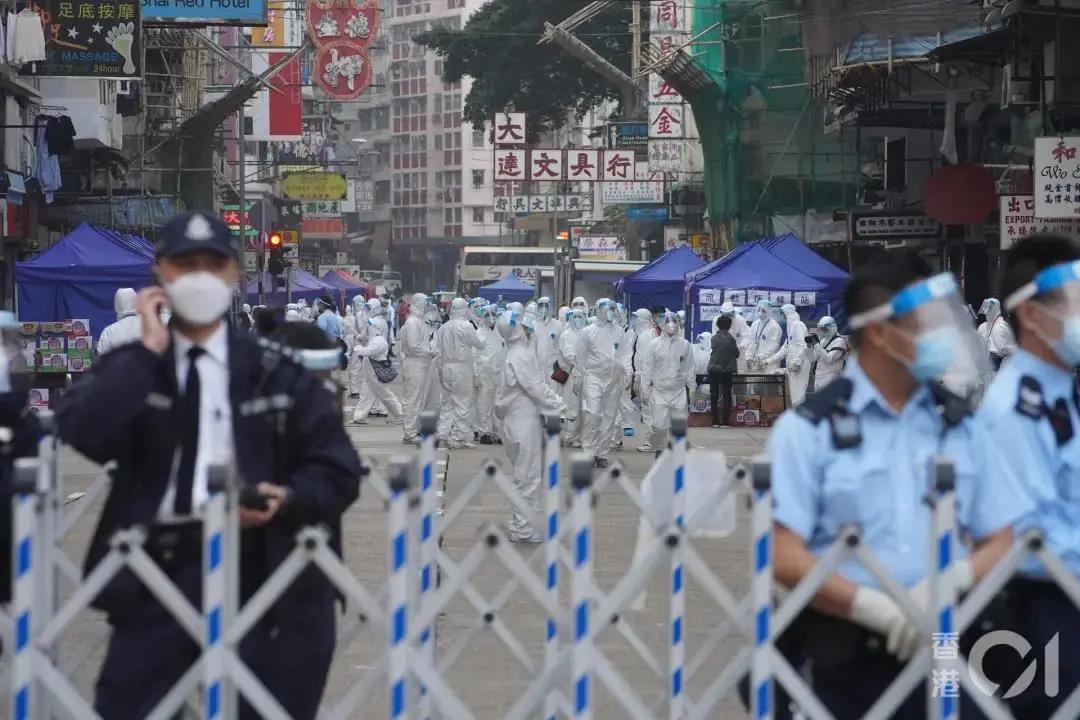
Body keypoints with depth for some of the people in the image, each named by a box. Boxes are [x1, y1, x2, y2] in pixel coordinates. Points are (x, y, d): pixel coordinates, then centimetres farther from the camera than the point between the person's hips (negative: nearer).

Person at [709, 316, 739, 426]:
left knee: (714, 396, 7)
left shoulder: (713, 338, -2)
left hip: (713, 369, 2)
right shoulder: (730, 339, -10)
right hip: (727, 371, -2)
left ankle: (715, 421, 4)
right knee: (726, 396, 4)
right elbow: (737, 354, -1)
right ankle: (725, 421, -1)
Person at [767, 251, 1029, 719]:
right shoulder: (808, 430, -2)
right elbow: (783, 557, -10)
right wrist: (878, 609, -20)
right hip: (847, 665, -3)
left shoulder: (961, 427, 11)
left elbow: (1000, 541, 10)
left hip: (944, 655, 3)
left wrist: (955, 577, -12)